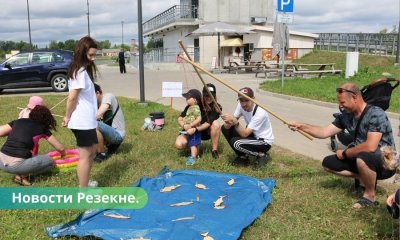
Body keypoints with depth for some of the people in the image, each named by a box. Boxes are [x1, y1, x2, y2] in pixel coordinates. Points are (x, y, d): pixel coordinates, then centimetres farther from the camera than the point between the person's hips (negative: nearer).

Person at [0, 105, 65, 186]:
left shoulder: (18, 121, 15)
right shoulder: (42, 128, 8)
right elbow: (60, 148, 13)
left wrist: (14, 132, 26)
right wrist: (63, 154, 37)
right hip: (16, 164, -6)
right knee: (49, 161, 13)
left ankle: (20, 172, 17)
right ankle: (22, 176, 2)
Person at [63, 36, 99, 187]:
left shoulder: (84, 69, 13)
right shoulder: (81, 72, -18)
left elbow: (73, 97, 13)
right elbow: (72, 98, -20)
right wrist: (68, 117, -8)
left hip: (87, 120, 10)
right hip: (82, 122, -10)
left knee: (91, 152, 19)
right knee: (85, 156, -1)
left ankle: (85, 185, 32)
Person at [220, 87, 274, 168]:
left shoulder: (260, 113, -29)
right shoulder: (241, 105, -10)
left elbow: (245, 134, -32)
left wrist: (235, 121, -44)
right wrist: (228, 122, -33)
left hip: (264, 142, -8)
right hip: (252, 135, 8)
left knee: (236, 142, -29)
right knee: (225, 128, -4)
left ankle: (261, 155, -4)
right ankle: (243, 156, 7)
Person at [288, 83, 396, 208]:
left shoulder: (376, 114, -24)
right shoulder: (346, 115, -2)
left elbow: (370, 147, -33)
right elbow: (324, 132, 2)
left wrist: (345, 153, -19)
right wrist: (301, 126, -9)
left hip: (384, 162, -8)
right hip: (361, 158, 8)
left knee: (362, 158, -39)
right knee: (328, 163, -1)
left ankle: (370, 196, -13)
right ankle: (366, 179, 7)